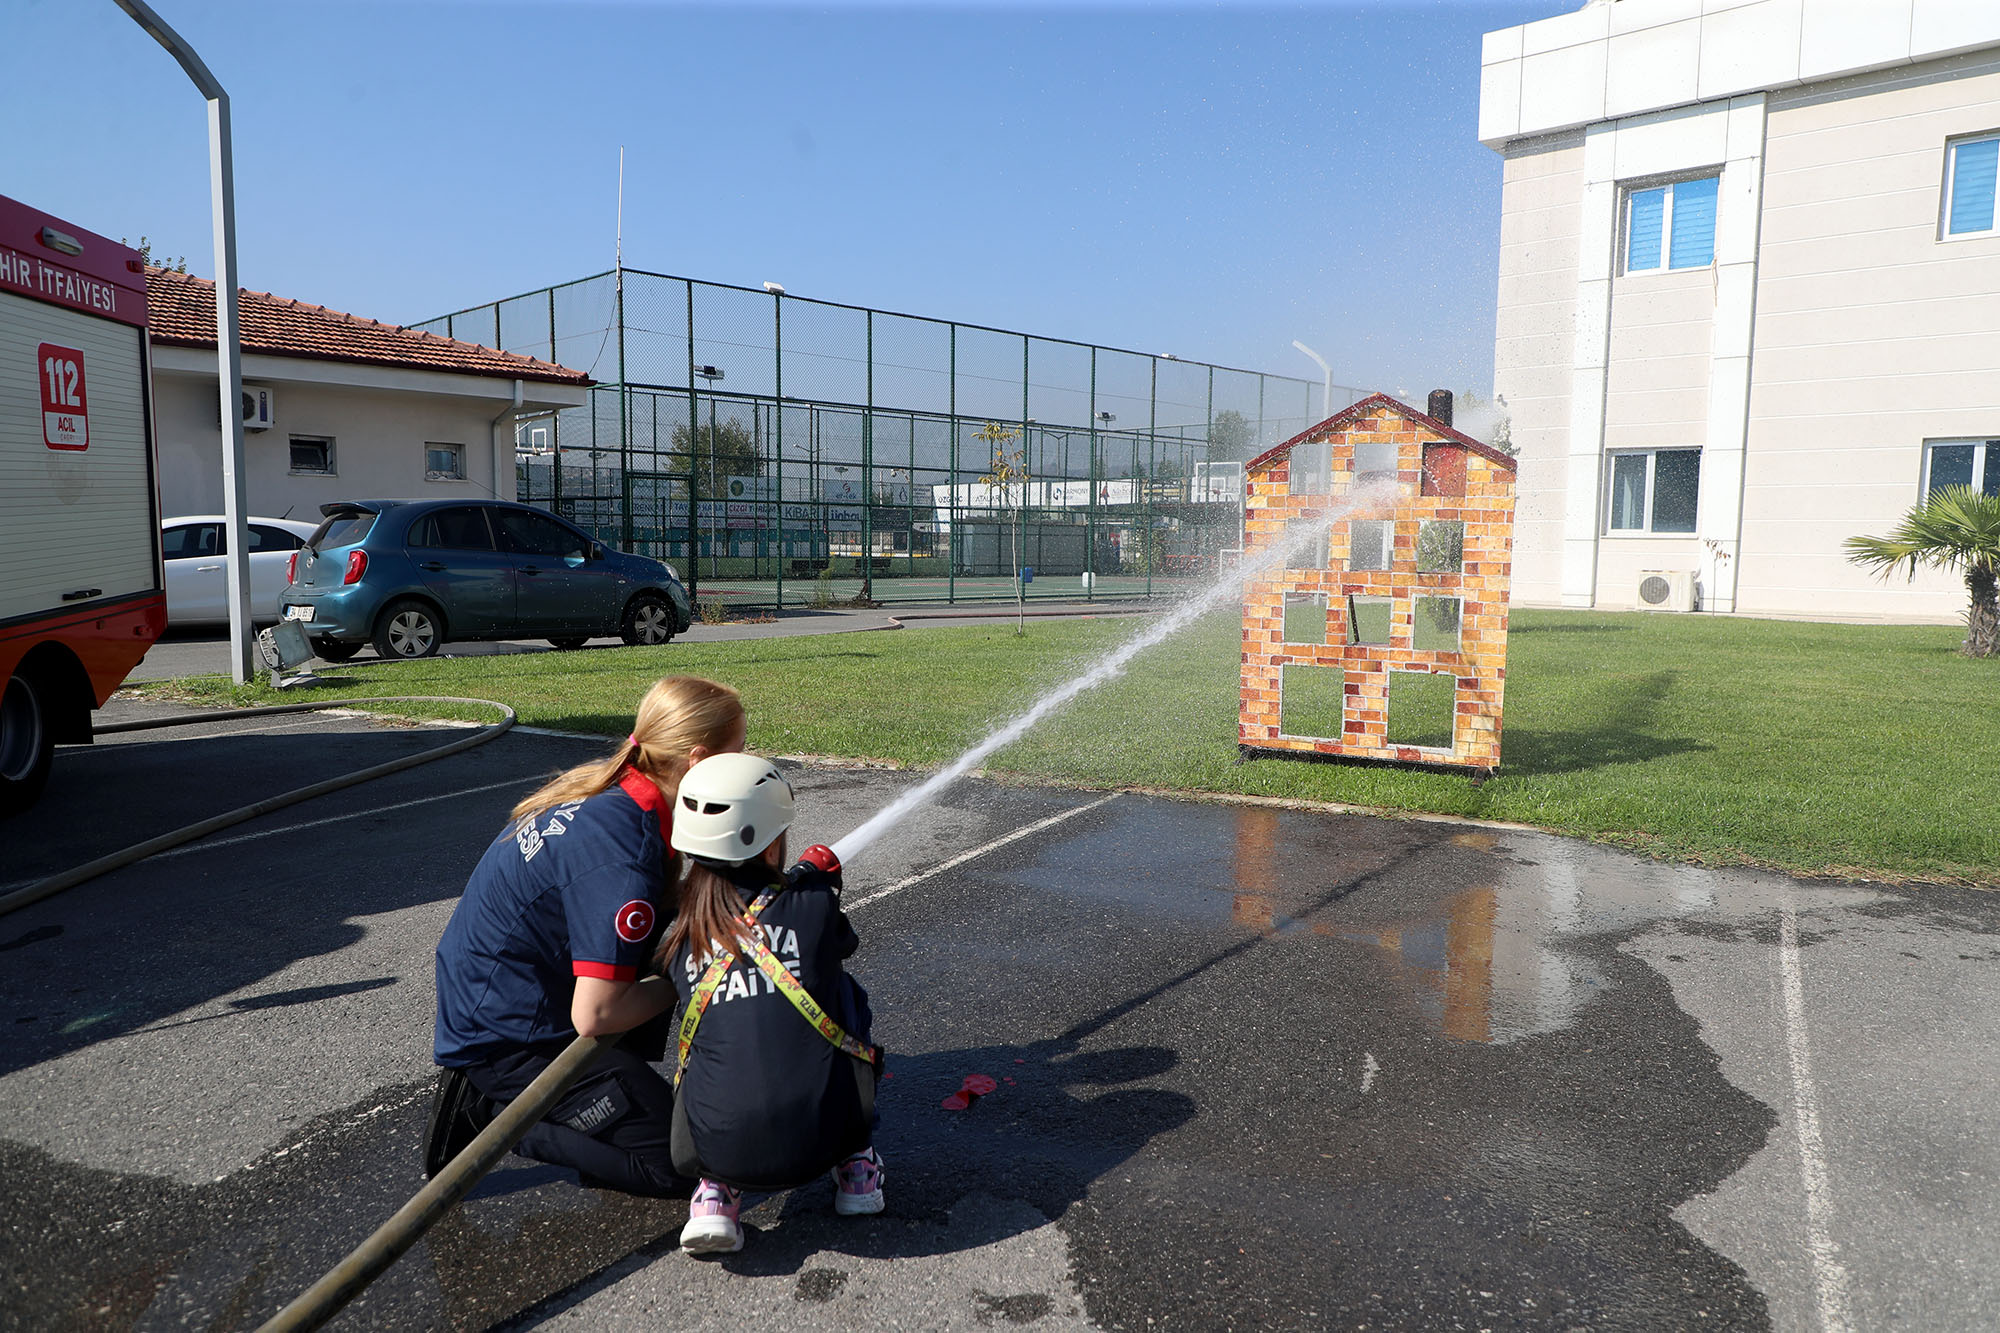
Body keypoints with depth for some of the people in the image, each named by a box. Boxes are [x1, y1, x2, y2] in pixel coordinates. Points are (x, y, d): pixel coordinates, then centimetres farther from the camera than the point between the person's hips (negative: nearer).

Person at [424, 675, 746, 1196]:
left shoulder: (603, 790, -3)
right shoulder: (625, 857, -30)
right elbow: (594, 1015, -28)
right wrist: (676, 984, -10)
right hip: (506, 1039, -9)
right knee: (680, 1161, -8)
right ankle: (488, 1110, -1)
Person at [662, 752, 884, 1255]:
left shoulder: (680, 935, 8)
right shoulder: (813, 902, 2)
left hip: (716, 1148, 2)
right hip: (816, 1140, -2)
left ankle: (717, 1193, 15)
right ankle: (857, 1166, 25)